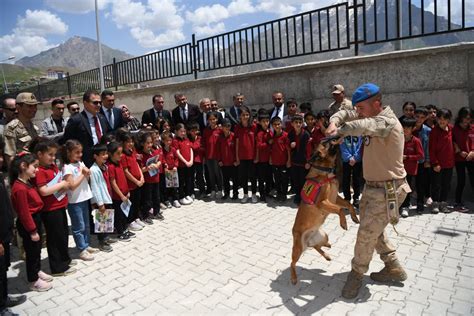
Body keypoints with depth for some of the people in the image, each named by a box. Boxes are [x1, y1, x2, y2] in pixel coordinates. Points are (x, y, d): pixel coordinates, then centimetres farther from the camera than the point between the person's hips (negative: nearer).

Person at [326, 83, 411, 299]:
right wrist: (334, 122, -15)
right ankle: (394, 268, 34)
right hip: (373, 187, 9)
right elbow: (346, 114, 8)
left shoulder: (387, 121, -23)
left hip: (388, 190, -9)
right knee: (373, 230, 18)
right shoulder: (372, 117, 5)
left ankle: (357, 273, 17)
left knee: (367, 233, -3)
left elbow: (361, 126, -42)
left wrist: (338, 132, -24)